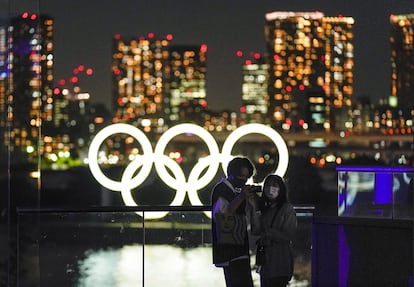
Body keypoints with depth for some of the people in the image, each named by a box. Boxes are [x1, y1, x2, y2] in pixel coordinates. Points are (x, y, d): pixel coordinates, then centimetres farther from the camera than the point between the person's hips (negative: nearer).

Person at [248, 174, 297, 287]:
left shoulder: (287, 209, -5)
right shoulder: (264, 208, 13)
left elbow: (287, 235, -9)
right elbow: (256, 230, 1)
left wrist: (266, 233, -4)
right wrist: (254, 208, -4)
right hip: (265, 257, 6)